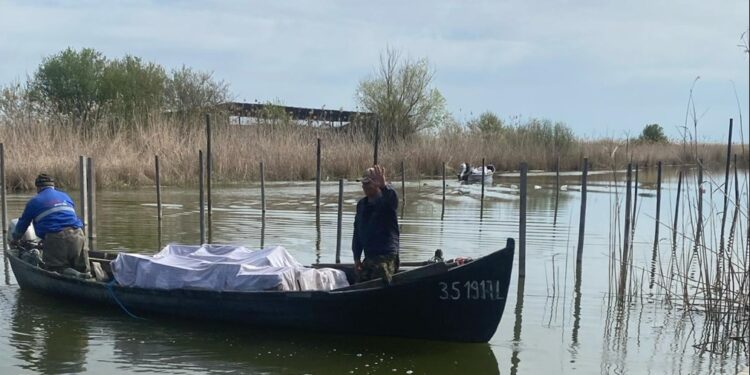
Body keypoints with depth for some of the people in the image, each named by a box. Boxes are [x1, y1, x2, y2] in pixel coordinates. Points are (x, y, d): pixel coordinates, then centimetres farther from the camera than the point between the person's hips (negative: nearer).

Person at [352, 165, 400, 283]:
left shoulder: (386, 201, -6)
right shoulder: (361, 204, 14)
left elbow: (392, 197, -34)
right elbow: (357, 233, 17)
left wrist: (383, 185, -57)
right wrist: (356, 258, 12)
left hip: (386, 257, -7)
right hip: (368, 258, 7)